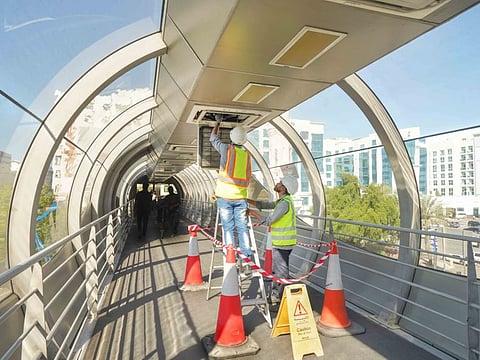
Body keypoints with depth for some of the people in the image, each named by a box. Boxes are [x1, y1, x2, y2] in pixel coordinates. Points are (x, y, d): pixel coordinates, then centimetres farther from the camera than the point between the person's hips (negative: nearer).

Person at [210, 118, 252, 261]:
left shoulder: (226, 149, -1)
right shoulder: (247, 154, 9)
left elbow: (213, 138, 17)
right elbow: (249, 175, 14)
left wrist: (218, 123, 32)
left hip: (225, 195, -2)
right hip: (241, 196, 3)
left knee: (228, 227, 1)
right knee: (242, 227, 7)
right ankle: (247, 256, 7)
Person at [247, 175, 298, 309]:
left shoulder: (285, 203, -21)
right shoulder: (282, 200, 12)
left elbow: (268, 220, -22)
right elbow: (264, 205, 11)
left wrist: (253, 213, -10)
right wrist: (246, 200, 4)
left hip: (283, 244, -10)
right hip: (279, 242, 10)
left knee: (282, 272, 0)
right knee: (277, 269, 21)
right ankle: (275, 296, 35)